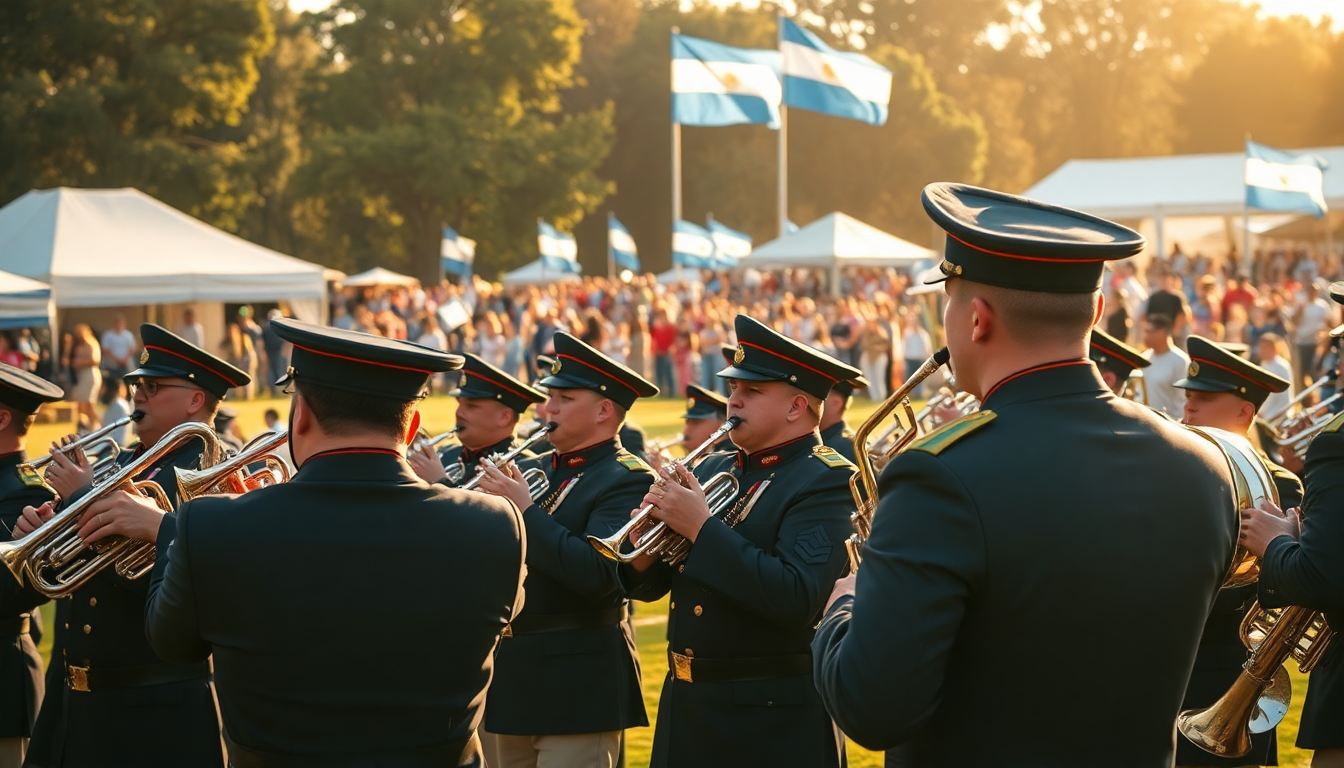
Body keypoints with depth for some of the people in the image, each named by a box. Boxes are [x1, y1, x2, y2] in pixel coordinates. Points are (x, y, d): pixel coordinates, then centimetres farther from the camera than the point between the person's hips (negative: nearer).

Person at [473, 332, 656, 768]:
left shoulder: (627, 480, -10)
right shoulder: (539, 468, 14)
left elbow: (597, 573, -25)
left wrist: (523, 508, -21)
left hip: (575, 685, -8)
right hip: (508, 680, 8)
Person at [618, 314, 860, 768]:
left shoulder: (826, 482, -11)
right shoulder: (712, 469, 10)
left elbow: (795, 598, -26)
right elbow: (649, 586, 12)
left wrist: (700, 527, -23)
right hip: (686, 704, 7)